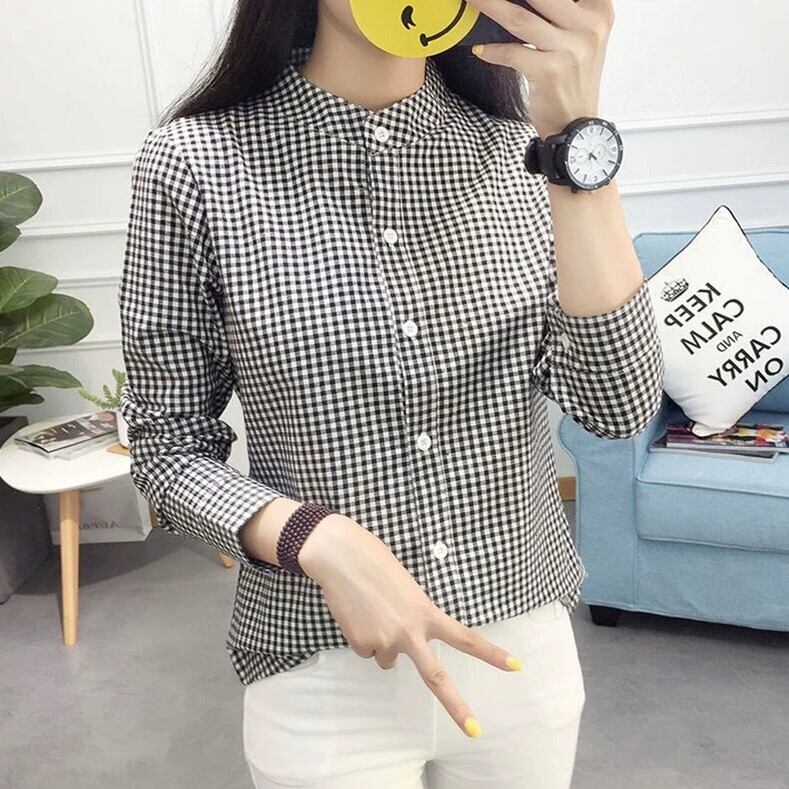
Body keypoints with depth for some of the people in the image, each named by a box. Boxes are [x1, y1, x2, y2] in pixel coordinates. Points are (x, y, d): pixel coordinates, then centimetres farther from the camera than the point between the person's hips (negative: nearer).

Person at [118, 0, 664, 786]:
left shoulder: (520, 151, -4)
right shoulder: (196, 160, -11)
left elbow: (618, 406, -14)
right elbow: (165, 445, -5)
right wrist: (318, 539, -22)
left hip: (525, 648, 4)